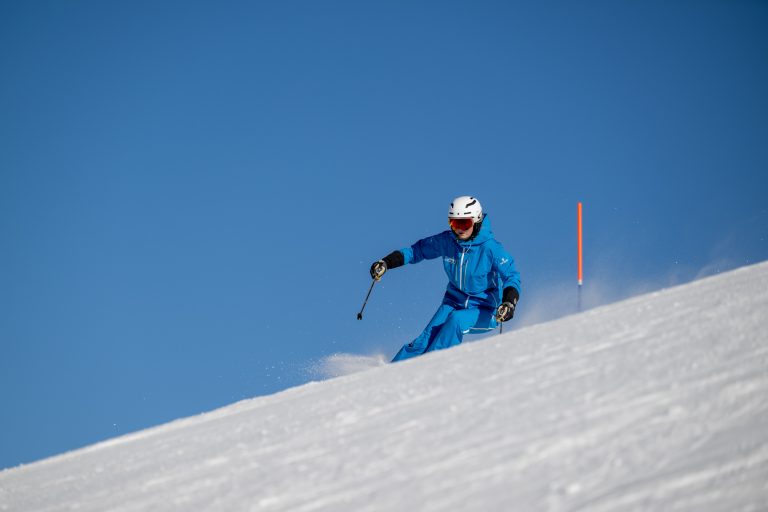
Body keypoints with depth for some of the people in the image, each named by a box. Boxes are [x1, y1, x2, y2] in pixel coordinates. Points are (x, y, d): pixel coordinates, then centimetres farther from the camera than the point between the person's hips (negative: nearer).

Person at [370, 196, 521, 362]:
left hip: (483, 311, -3)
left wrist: (509, 303, -37)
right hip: (454, 302, 3)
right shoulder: (446, 240, -8)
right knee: (425, 340, -17)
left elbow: (512, 277, -18)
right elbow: (417, 250, 6)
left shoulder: (490, 248, -19)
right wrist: (385, 263, -2)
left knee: (456, 320, -34)